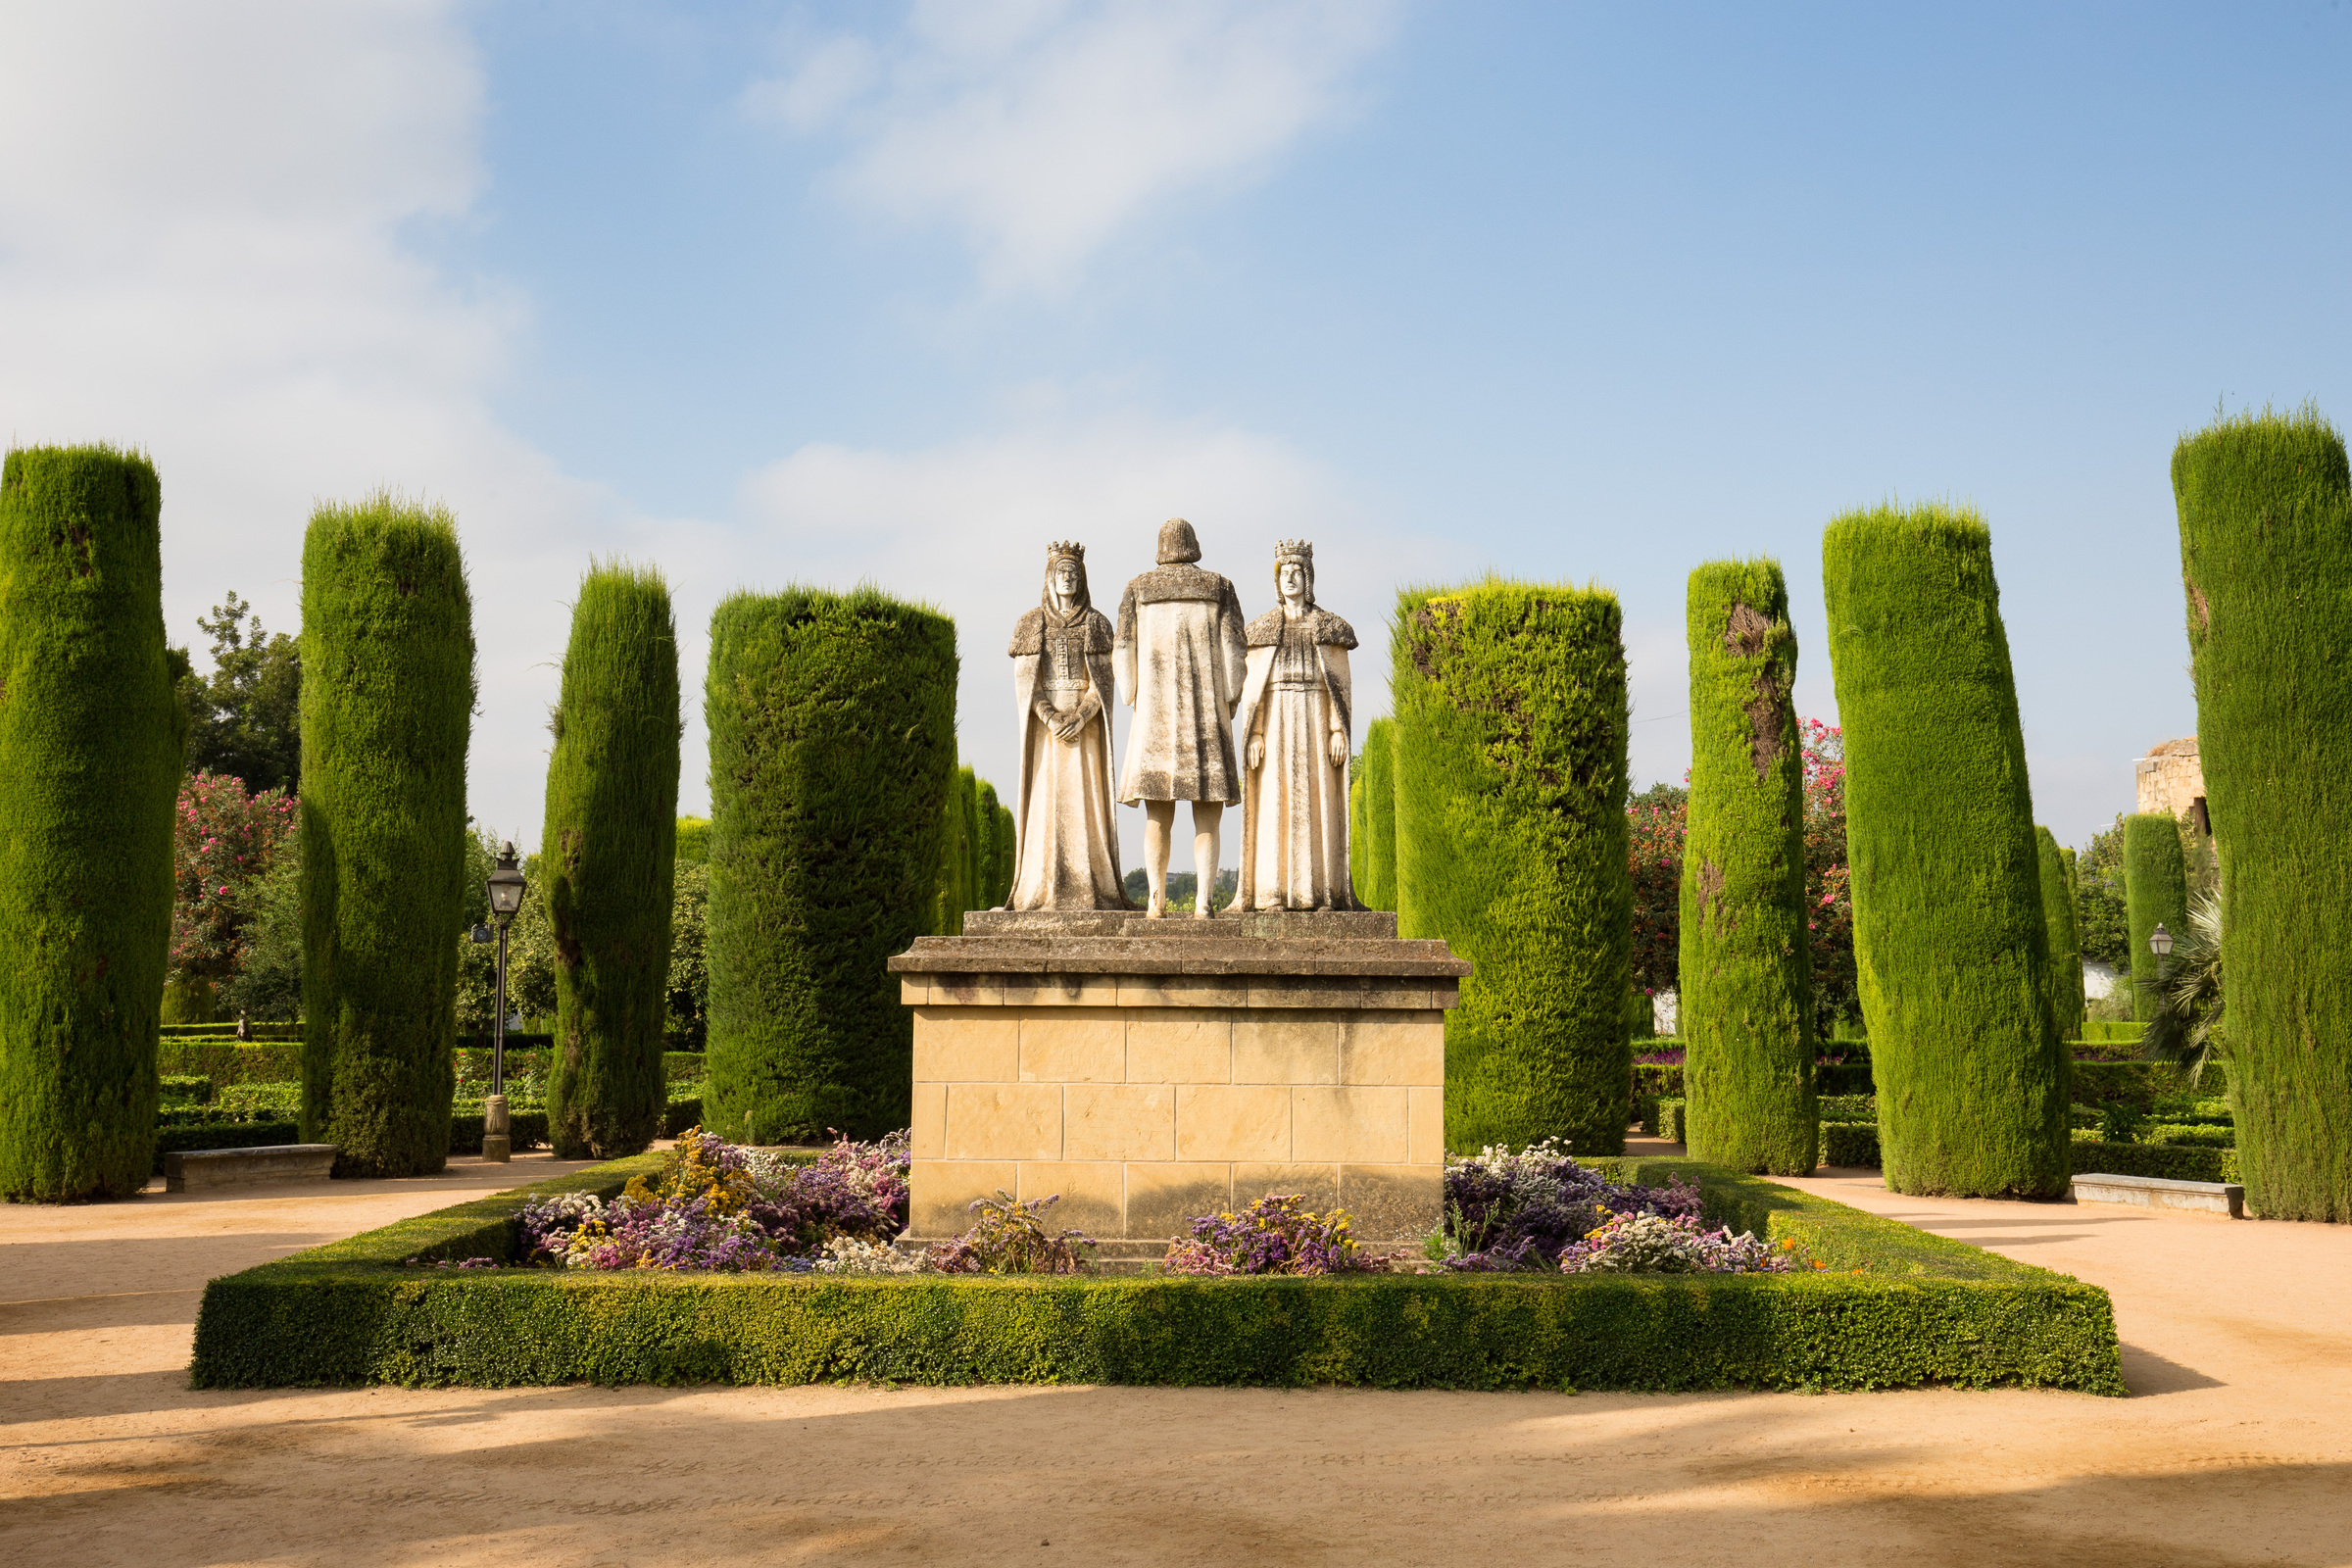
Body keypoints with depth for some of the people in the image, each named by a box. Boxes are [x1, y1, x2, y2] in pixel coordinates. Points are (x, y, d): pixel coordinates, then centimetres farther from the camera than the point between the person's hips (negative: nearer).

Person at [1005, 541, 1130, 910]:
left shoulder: (1097, 624, 7)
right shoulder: (1030, 624, 8)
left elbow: (1103, 679, 0)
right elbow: (1024, 680, 0)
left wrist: (1081, 717, -16)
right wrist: (1051, 718, -14)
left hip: (1086, 725, 0)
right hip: (1044, 725, 0)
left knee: (1087, 798, -6)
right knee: (1045, 800, -4)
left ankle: (1091, 887, -6)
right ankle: (1043, 889, -4)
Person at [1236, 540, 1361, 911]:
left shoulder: (1330, 627, 8)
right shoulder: (1263, 628, 10)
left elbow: (1340, 684, 4)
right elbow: (1252, 686, 6)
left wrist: (1338, 730, -7)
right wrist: (1254, 734, -5)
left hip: (1317, 722, 0)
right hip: (1276, 723, 0)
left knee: (1318, 803, -4)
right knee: (1274, 805, -5)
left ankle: (1321, 889, -1)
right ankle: (1274, 892, -4)